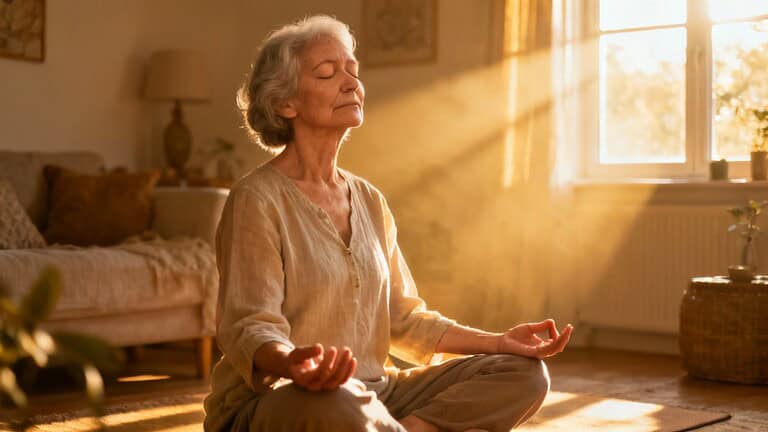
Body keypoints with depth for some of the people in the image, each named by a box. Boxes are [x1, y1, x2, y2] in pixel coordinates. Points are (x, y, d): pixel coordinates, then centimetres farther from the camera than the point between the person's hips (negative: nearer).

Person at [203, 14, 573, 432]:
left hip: (369, 393, 8)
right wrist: (289, 363, -43)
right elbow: (248, 326, -19)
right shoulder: (257, 199, -10)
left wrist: (501, 341, 3)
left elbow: (403, 319, 14)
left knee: (524, 372, -6)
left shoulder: (370, 201, 12)